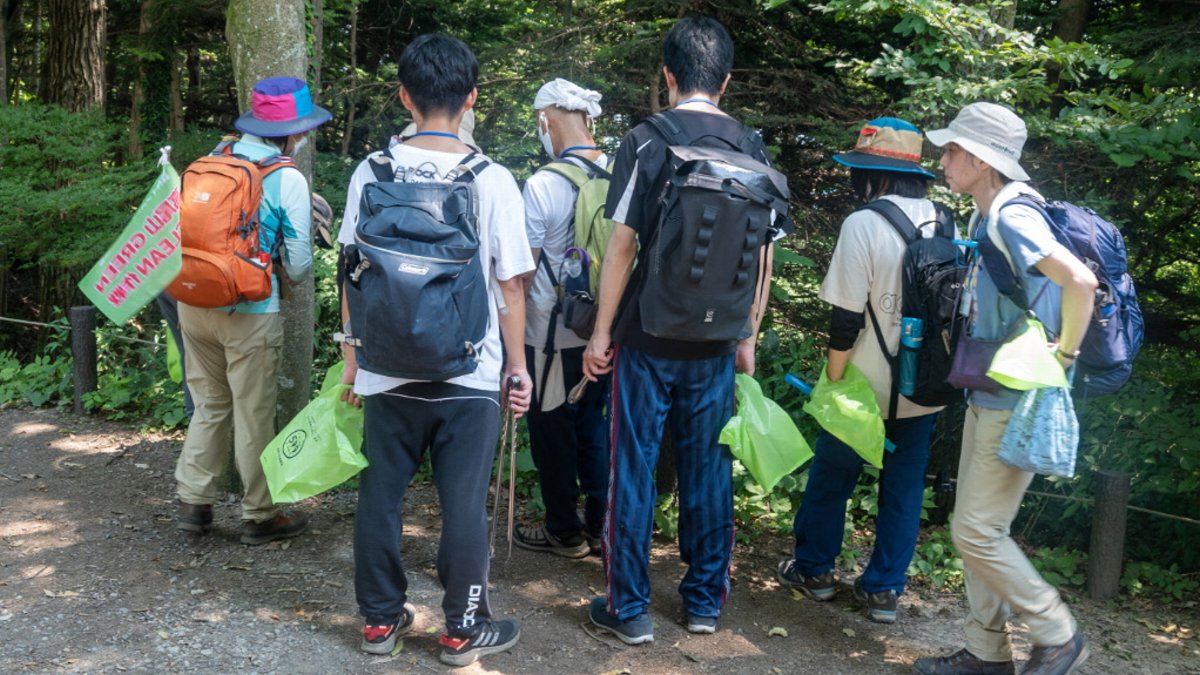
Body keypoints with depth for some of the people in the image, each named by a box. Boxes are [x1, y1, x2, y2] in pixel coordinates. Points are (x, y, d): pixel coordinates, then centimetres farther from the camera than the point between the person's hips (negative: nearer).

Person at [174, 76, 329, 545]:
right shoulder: (288, 179, -10)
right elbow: (299, 263, -6)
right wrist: (285, 278, 14)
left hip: (194, 302, 5)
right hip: (248, 312, -5)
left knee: (209, 406, 20)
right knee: (253, 417, 8)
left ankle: (193, 502, 26)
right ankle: (259, 516, 19)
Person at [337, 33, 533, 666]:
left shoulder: (371, 172, -2)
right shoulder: (492, 180, -8)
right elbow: (510, 286, -6)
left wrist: (351, 354, 14)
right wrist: (518, 366, 5)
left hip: (387, 370, 2)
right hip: (469, 375, -2)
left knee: (380, 496, 14)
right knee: (463, 504, 8)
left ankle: (380, 619, 26)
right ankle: (463, 629, 20)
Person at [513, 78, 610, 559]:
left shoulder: (543, 185, -18)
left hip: (552, 334, -5)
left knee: (553, 431, 11)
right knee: (594, 424, 19)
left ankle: (564, 532, 24)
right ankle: (600, 524, 29)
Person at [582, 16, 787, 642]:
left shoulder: (646, 142, -8)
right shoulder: (753, 150, 3)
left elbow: (621, 245, -10)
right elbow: (763, 255, 6)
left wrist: (601, 333, -3)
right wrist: (748, 337, 15)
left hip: (648, 338, -3)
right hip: (716, 343, 4)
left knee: (634, 468, 6)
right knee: (707, 467, 13)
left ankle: (629, 609, 13)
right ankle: (705, 600, 24)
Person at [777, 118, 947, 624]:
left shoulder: (864, 224, -15)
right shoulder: (944, 224, 2)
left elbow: (846, 317, -16)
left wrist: (832, 383, -7)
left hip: (869, 387, -5)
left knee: (831, 476, 14)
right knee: (904, 487, 13)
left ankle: (813, 569, 29)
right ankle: (884, 589, 22)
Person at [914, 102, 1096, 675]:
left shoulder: (1012, 218, -19)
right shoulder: (985, 219, 11)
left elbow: (1079, 280, -33)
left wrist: (1063, 356, -22)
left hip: (1017, 405, -10)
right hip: (987, 397, 10)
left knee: (977, 532, -4)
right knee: (976, 528, 14)